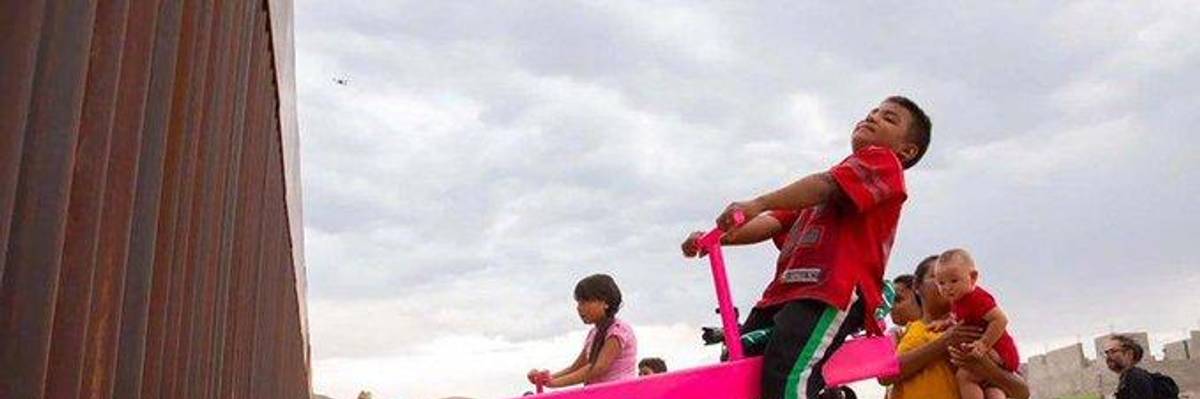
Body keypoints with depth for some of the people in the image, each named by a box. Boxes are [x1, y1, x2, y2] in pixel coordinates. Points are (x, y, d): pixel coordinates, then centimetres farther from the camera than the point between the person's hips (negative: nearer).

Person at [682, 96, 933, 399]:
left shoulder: (882, 160, 10)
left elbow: (827, 186, -13)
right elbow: (774, 223, 19)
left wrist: (759, 203, -24)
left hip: (832, 294, -9)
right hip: (785, 293, 9)